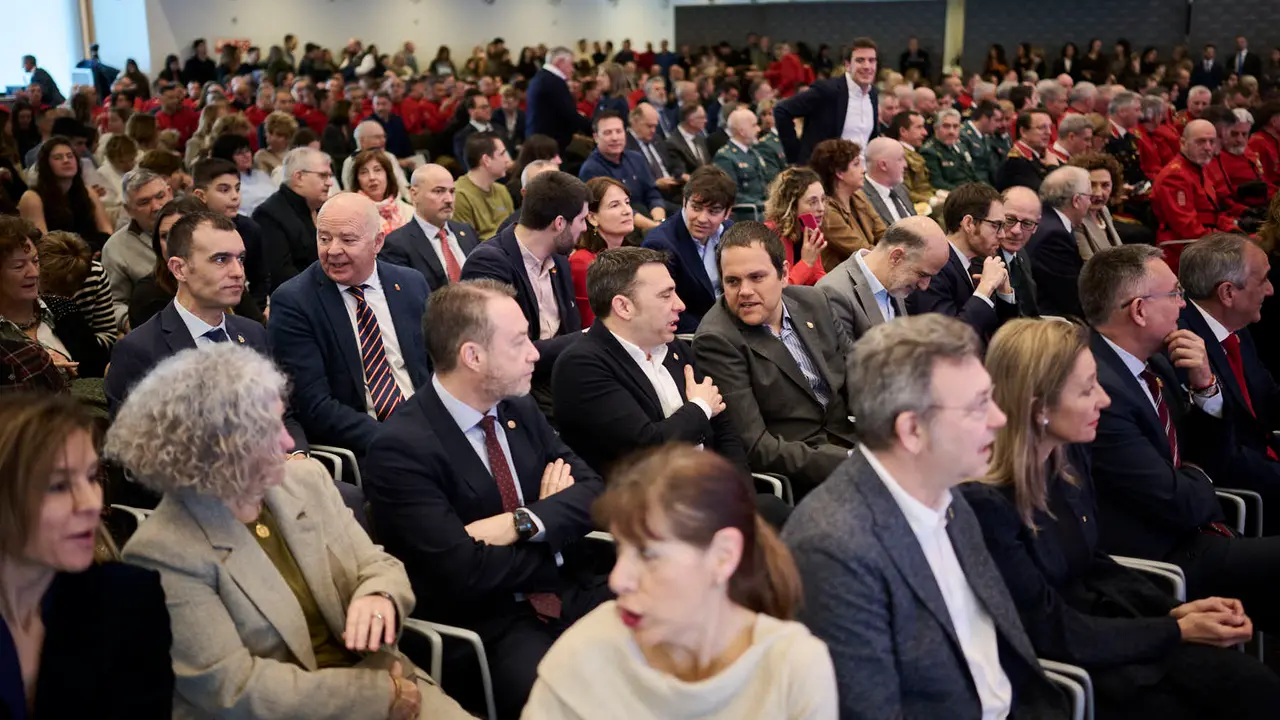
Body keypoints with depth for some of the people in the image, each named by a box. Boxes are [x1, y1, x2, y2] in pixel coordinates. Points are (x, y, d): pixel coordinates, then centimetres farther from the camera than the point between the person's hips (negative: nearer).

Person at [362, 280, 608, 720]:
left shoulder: (520, 411, 9)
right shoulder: (400, 450, -14)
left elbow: (593, 492, 6)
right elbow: (464, 572, -20)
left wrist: (524, 523, -14)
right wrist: (555, 530, -6)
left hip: (566, 596, 7)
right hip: (485, 626, -7)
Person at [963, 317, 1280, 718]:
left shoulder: (1069, 453, -1)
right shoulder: (985, 503, -27)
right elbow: (1052, 633, -19)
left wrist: (1177, 610, -3)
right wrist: (1177, 631, -13)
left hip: (1100, 624, 7)